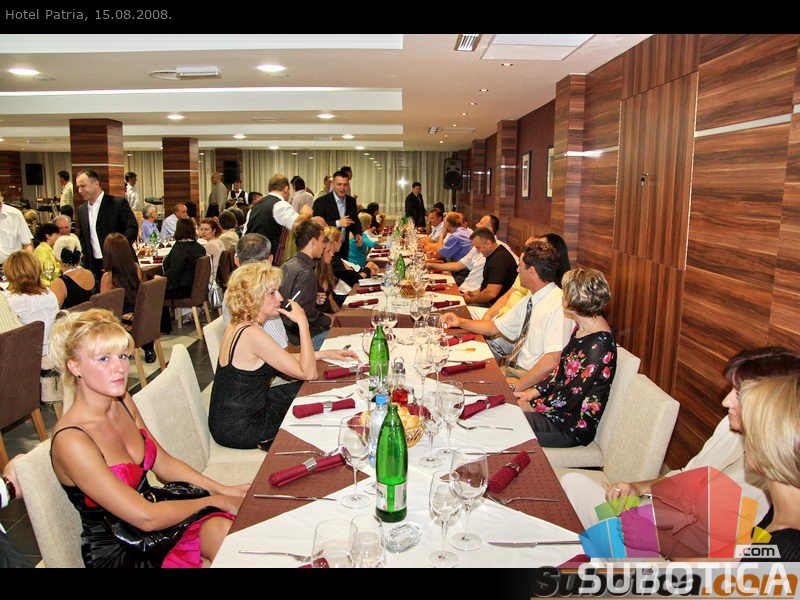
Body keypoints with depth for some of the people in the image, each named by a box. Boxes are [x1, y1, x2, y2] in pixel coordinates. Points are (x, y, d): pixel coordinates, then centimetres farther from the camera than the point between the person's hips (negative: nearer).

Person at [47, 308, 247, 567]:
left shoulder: (123, 402, -1)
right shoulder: (70, 441, -23)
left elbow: (164, 463, 9)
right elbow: (146, 518, -23)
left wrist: (221, 489, -1)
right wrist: (217, 501, -13)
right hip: (117, 552, -6)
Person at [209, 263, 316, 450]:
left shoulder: (237, 325, 2)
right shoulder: (252, 335, -28)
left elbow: (284, 360, 11)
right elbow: (307, 373, -25)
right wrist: (302, 323, -23)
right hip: (238, 429, -8)